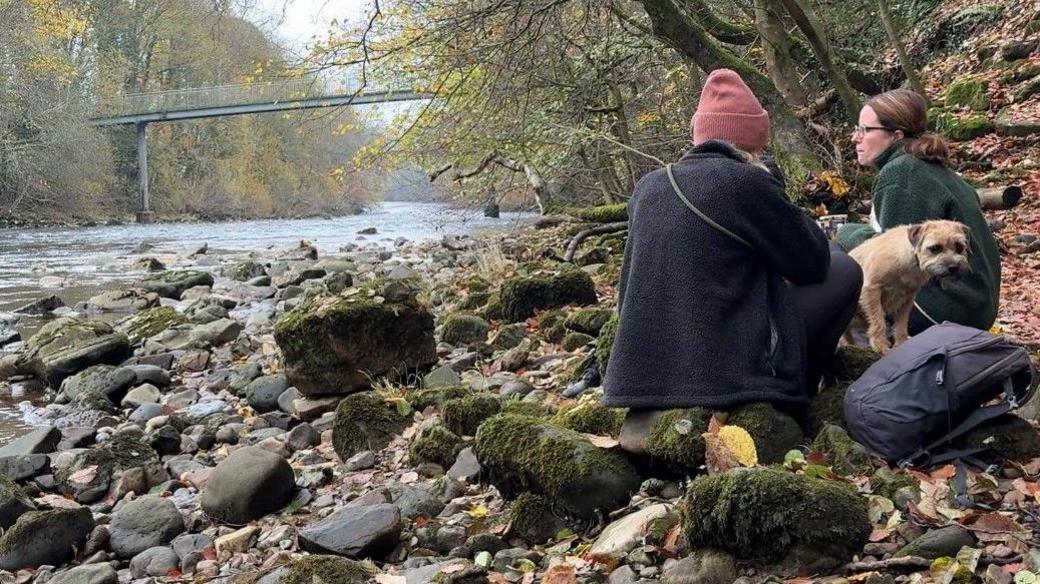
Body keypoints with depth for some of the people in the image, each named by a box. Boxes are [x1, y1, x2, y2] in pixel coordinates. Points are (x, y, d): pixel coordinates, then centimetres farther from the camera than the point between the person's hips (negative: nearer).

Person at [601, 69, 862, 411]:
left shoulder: (648, 188, 8)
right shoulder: (745, 181, -10)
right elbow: (813, 264, 2)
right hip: (731, 374, -7)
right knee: (844, 271, 12)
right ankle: (791, 396, 18)